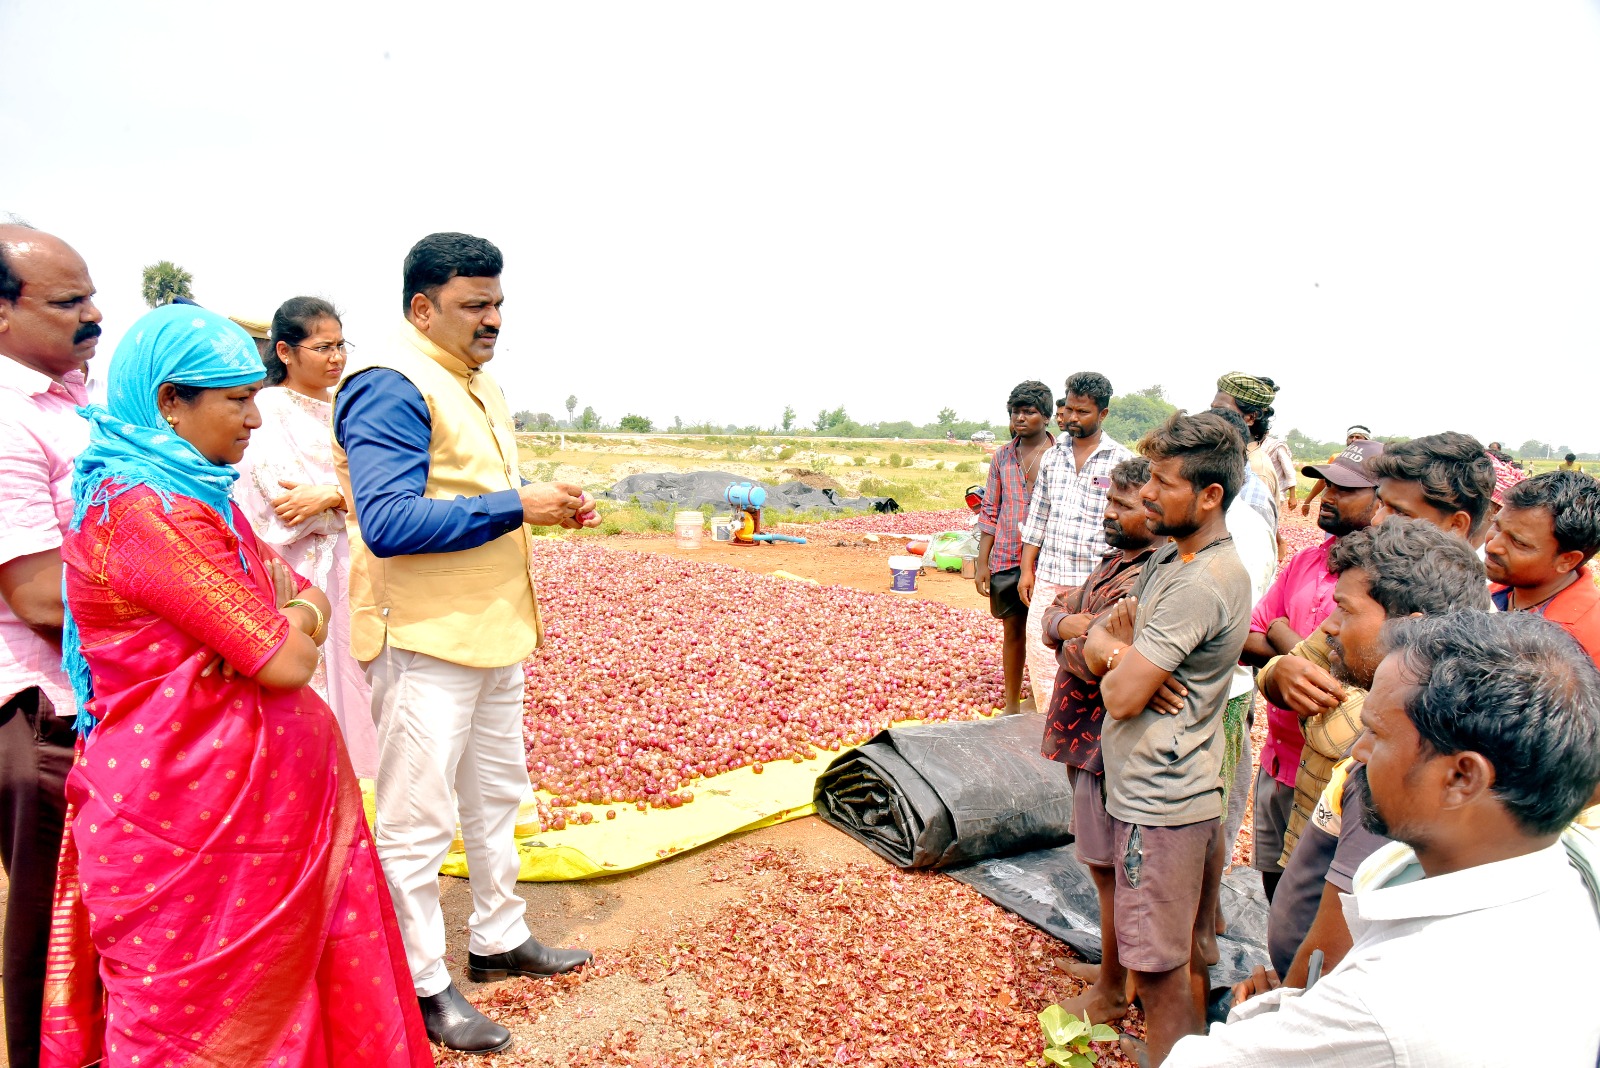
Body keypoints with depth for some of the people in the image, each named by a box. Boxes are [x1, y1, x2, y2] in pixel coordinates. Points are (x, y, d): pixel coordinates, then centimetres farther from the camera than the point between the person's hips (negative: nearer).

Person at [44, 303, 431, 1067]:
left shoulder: (196, 492, 11)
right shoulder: (146, 510, -20)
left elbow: (312, 601, 11)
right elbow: (288, 663, -23)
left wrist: (286, 617, -12)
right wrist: (283, 631, -1)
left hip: (260, 794, 9)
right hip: (197, 811, -9)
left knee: (298, 989, 17)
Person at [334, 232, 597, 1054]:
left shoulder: (478, 385, 13)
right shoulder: (390, 385, -17)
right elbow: (388, 523, -26)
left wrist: (552, 505, 3)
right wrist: (519, 507, -25)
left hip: (493, 630, 10)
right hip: (426, 639, -10)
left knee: (497, 796, 20)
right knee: (416, 819, 3)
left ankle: (498, 940, 38)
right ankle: (420, 985, 20)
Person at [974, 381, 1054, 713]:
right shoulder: (1003, 455, 7)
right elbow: (990, 511, 9)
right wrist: (982, 563, 5)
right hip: (1006, 557, 4)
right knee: (1013, 630, 13)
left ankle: (1038, 702, 17)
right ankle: (1011, 706, 24)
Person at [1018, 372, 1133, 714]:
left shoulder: (1121, 461, -5)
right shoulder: (1052, 456, 9)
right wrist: (1027, 569, 9)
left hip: (1094, 582, -4)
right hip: (1048, 577, 5)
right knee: (1039, 653, 7)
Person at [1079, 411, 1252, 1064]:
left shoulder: (1200, 582, -24)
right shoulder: (1172, 555, 8)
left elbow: (1121, 695, -25)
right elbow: (1094, 642, 9)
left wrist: (1114, 656, -3)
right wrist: (1123, 654, -14)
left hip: (1159, 802, -10)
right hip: (1173, 789, 10)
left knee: (1159, 968, 4)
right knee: (1183, 950, 23)